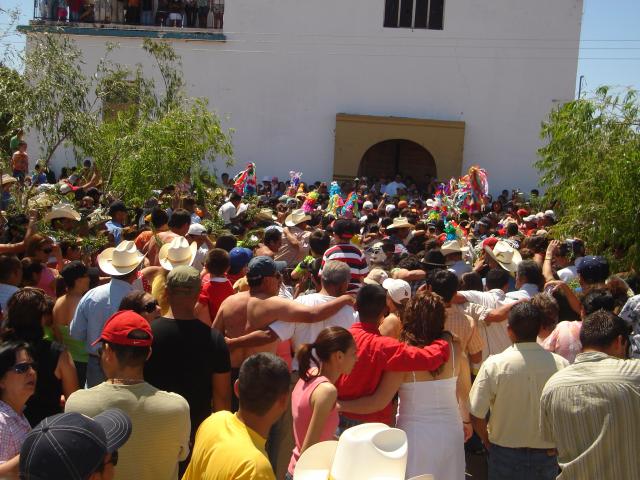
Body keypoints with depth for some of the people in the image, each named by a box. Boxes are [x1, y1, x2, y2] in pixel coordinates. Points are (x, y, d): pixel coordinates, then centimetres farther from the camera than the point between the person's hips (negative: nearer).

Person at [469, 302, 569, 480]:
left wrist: (489, 443, 5)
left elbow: (476, 415, -14)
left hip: (505, 455, -1)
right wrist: (555, 445, 9)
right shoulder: (561, 364, -12)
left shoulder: (494, 365, -16)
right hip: (547, 457, 2)